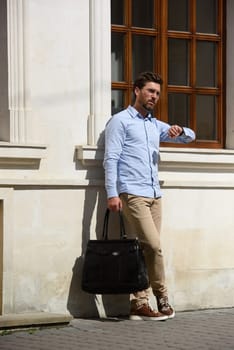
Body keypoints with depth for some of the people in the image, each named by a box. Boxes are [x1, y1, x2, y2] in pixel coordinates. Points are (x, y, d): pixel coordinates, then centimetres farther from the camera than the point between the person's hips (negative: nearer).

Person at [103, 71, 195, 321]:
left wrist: (179, 130, 3)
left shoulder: (156, 125, 22)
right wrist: (112, 193, -17)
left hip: (154, 195, 7)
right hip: (132, 194, -7)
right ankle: (162, 297, 0)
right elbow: (111, 158, -7)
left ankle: (139, 304, 4)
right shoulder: (120, 121, 1)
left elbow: (190, 137, 28)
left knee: (146, 249, 2)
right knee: (154, 245, -14)